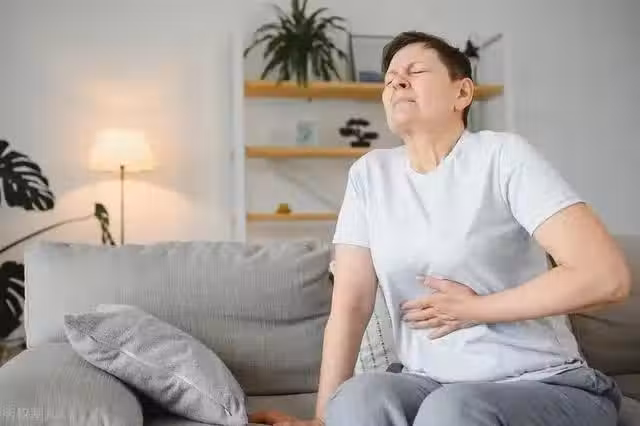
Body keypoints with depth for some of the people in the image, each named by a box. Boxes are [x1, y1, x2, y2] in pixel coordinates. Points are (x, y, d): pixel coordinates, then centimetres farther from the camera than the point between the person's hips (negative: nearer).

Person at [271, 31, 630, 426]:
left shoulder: (504, 155, -9)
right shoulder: (370, 173, 3)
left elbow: (607, 276, -17)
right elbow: (350, 303, -1)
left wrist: (473, 310, -10)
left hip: (545, 387, -2)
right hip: (431, 385, 3)